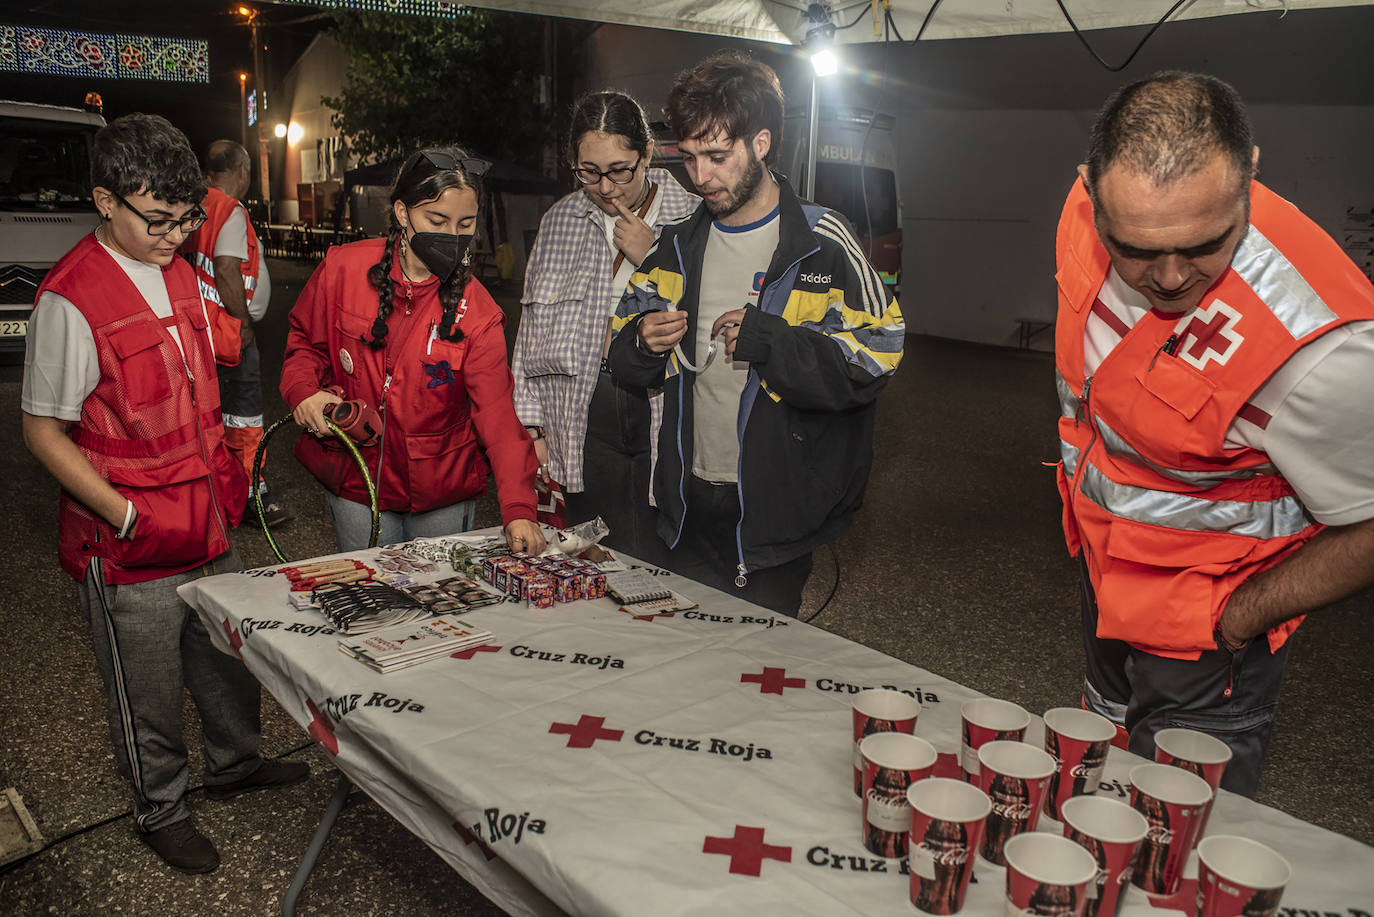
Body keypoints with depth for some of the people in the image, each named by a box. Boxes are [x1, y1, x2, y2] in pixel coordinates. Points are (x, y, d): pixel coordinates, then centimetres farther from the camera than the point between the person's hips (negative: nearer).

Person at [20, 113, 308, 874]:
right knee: (148, 692, 11)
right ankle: (160, 812, 33)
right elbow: (41, 431, -15)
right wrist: (127, 516, -19)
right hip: (130, 551, -7)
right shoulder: (69, 299, -19)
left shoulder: (179, 272, 5)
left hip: (209, 524, 7)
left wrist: (223, 471, 12)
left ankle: (235, 763, 45)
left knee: (229, 656, 22)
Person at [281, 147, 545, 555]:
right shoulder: (343, 268, -10)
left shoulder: (477, 313, -14)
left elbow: (498, 413, -21)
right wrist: (304, 390, -13)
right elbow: (305, 340, 8)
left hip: (442, 493, -1)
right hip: (355, 478, 1)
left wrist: (519, 509, -33)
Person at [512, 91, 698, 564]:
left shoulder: (692, 220, -2)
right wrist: (532, 425, 9)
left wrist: (651, 259, -12)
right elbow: (533, 327, 14)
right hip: (585, 425, 3)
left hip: (662, 416, -3)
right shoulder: (559, 222, 10)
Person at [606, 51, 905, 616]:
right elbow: (625, 363, 16)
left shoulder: (823, 242, -8)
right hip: (687, 505, 5)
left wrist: (770, 342, -24)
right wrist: (642, 343, -8)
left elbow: (875, 359, -14)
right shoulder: (680, 245, 9)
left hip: (775, 511, -5)